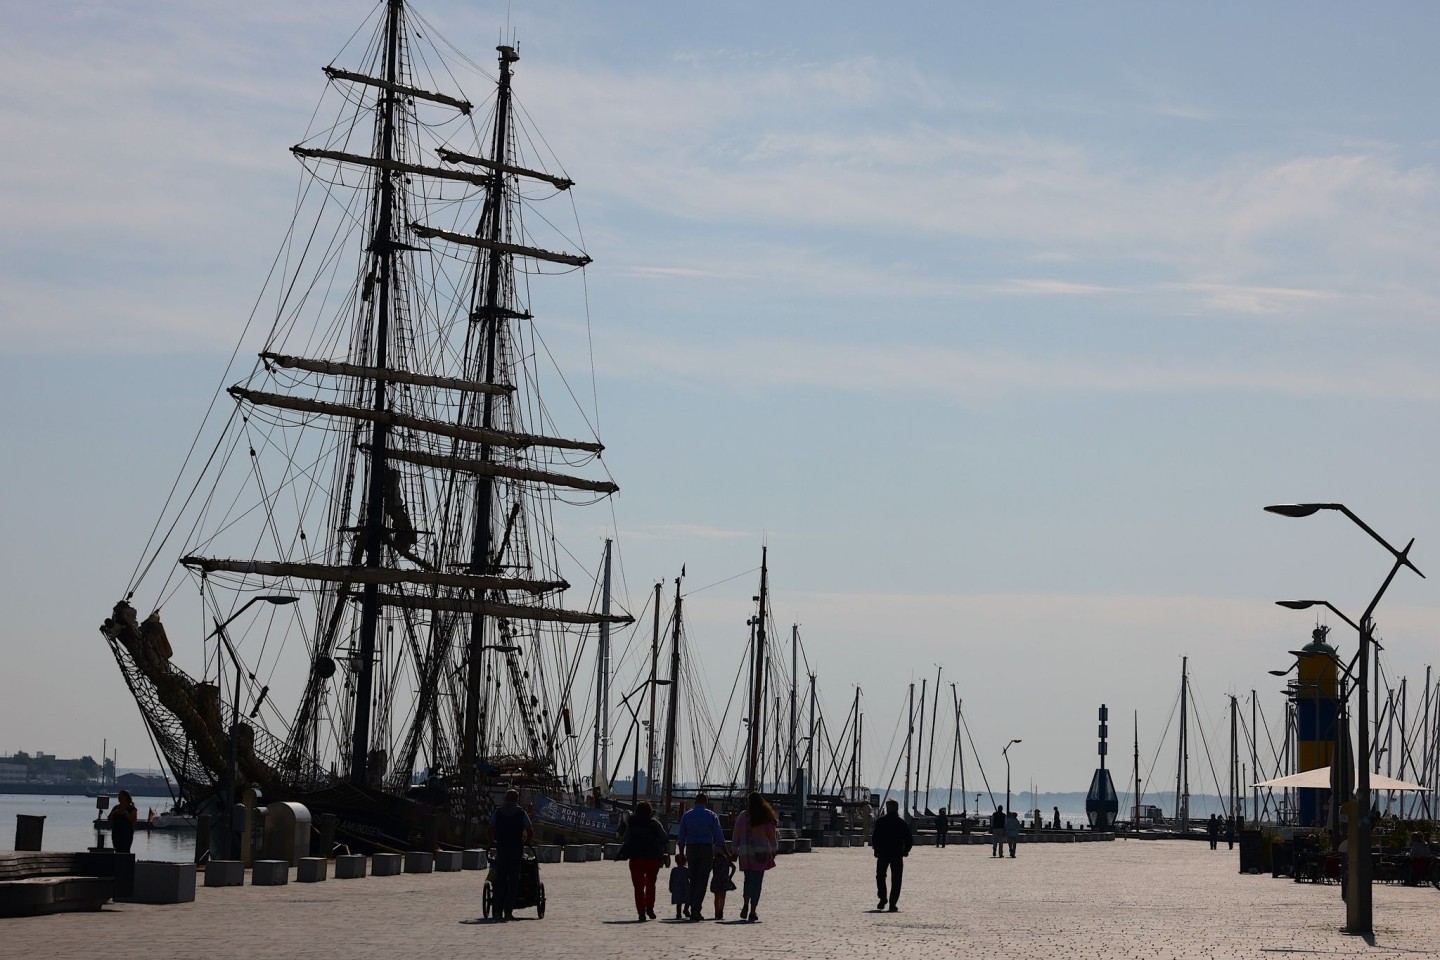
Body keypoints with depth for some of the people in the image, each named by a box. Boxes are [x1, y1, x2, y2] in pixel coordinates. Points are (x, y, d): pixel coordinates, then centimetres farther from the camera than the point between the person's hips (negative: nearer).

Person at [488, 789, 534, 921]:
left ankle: (498, 911, 3)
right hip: (516, 850, -1)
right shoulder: (521, 813, 1)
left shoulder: (497, 812, 5)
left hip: (501, 849, 1)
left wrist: (492, 842, 16)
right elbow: (530, 832, 0)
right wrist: (528, 840, 20)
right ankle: (508, 911, -2)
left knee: (500, 881, 8)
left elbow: (490, 830, 0)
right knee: (513, 881, 3)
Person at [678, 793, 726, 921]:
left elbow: (681, 838, 6)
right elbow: (719, 836, -2)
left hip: (691, 849, 3)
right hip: (706, 848, -3)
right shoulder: (711, 815, 0)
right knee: (702, 881, -3)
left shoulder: (686, 815, 7)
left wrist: (682, 854, 13)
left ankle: (694, 912, 13)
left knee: (693, 881, 12)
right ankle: (696, 910, -17)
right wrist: (726, 853, 5)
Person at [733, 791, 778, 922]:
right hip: (761, 851, -1)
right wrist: (773, 850, 16)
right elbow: (771, 836, 3)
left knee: (748, 879, 16)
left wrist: (735, 851, 10)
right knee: (757, 881, 3)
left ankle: (746, 905, 0)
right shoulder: (766, 817, -1)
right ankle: (752, 911, -1)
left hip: (745, 852, 1)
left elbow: (735, 834, 3)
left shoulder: (742, 816, 1)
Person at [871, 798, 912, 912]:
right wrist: (905, 851, 13)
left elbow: (874, 838, -6)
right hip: (897, 855, 1)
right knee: (896, 881, 6)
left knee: (880, 877, 15)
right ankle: (892, 904, 0)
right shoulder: (903, 823, 1)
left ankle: (882, 898, -2)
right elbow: (910, 840, 0)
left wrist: (877, 849, 6)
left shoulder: (880, 822, -3)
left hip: (882, 854, 0)